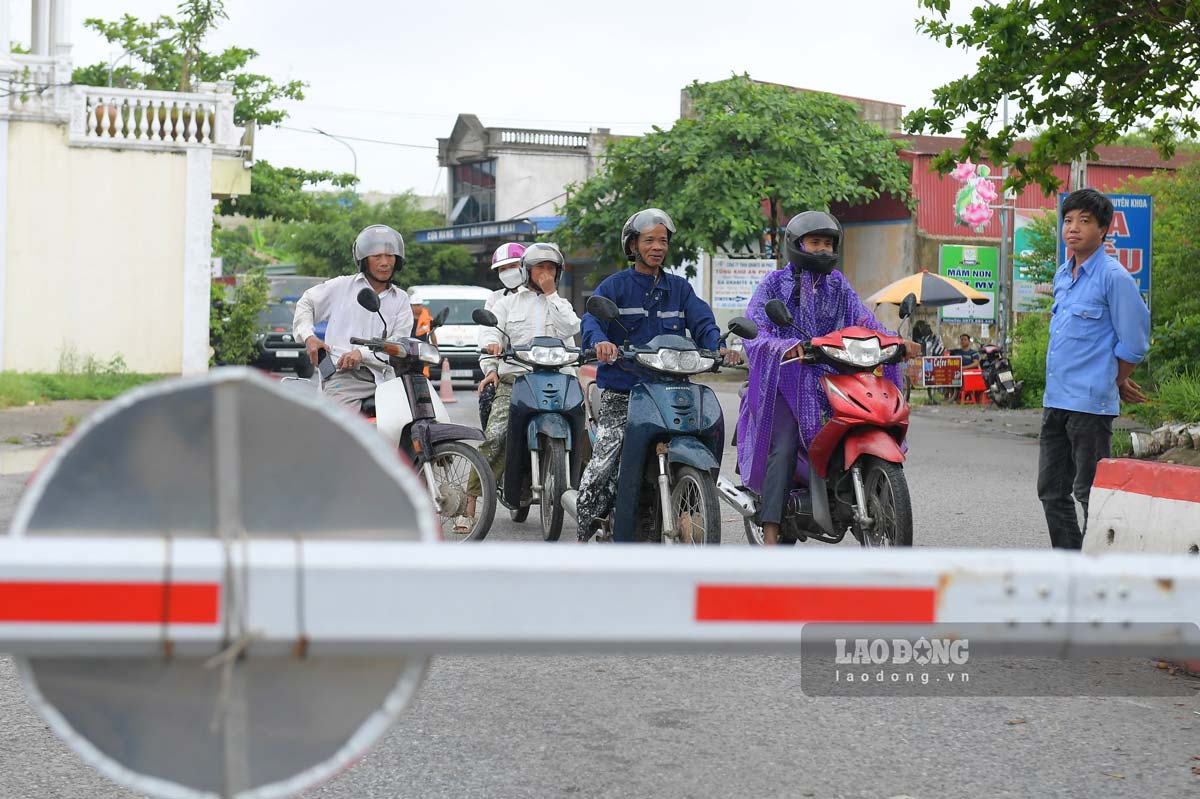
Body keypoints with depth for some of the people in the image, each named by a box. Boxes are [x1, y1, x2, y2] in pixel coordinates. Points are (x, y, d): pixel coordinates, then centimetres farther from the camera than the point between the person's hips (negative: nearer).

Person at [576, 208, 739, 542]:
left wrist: (718, 346, -19)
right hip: (620, 396, -3)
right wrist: (599, 341, -35)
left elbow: (702, 322, 4)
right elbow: (592, 318, -11)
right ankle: (585, 538, -6)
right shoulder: (615, 285, 6)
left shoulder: (680, 288, 17)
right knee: (601, 468, -16)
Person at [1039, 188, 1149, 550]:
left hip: (1091, 404, -9)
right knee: (1052, 490, 13)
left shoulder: (1114, 277, -11)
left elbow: (1133, 343, -10)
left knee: (1089, 493, -4)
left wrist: (1115, 383, 4)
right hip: (1055, 399, 9)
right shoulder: (1062, 276, 13)